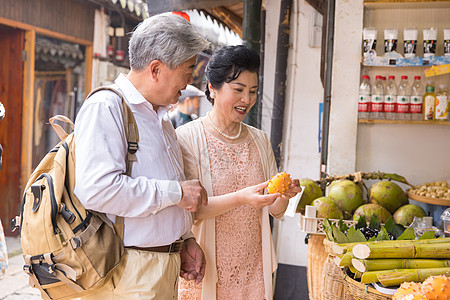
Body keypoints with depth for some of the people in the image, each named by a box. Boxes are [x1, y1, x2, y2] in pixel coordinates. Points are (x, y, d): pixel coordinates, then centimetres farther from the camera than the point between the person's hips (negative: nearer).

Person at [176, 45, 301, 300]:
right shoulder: (187, 138, -10)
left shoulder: (260, 140, 7)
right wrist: (240, 198, -28)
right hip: (206, 268, -4)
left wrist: (285, 195, -14)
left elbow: (275, 211, 7)